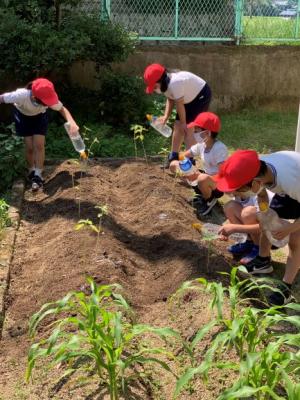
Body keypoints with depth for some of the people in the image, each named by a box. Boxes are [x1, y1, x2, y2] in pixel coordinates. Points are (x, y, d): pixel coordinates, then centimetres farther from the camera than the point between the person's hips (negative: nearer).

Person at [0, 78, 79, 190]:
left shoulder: (48, 99, -38)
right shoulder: (21, 95, -44)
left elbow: (62, 109, -24)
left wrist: (71, 122, -41)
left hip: (40, 116, 1)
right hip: (23, 115, -1)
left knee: (39, 145, -8)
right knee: (29, 146, -1)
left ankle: (38, 175, 6)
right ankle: (31, 171, 24)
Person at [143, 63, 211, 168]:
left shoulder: (175, 83, -36)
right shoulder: (165, 84, -8)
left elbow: (180, 104, -27)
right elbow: (170, 100, 3)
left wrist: (183, 123, -16)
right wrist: (166, 116, -8)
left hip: (201, 96, -9)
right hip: (190, 98, 9)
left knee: (188, 128, -14)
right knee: (178, 126, 7)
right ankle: (173, 157, 17)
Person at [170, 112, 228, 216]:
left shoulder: (220, 148, -26)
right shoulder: (201, 145, -3)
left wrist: (198, 175, -35)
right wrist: (180, 167, -18)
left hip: (218, 185, -8)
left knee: (203, 179, -44)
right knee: (174, 164, 1)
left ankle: (209, 200, -6)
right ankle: (201, 193, 7)